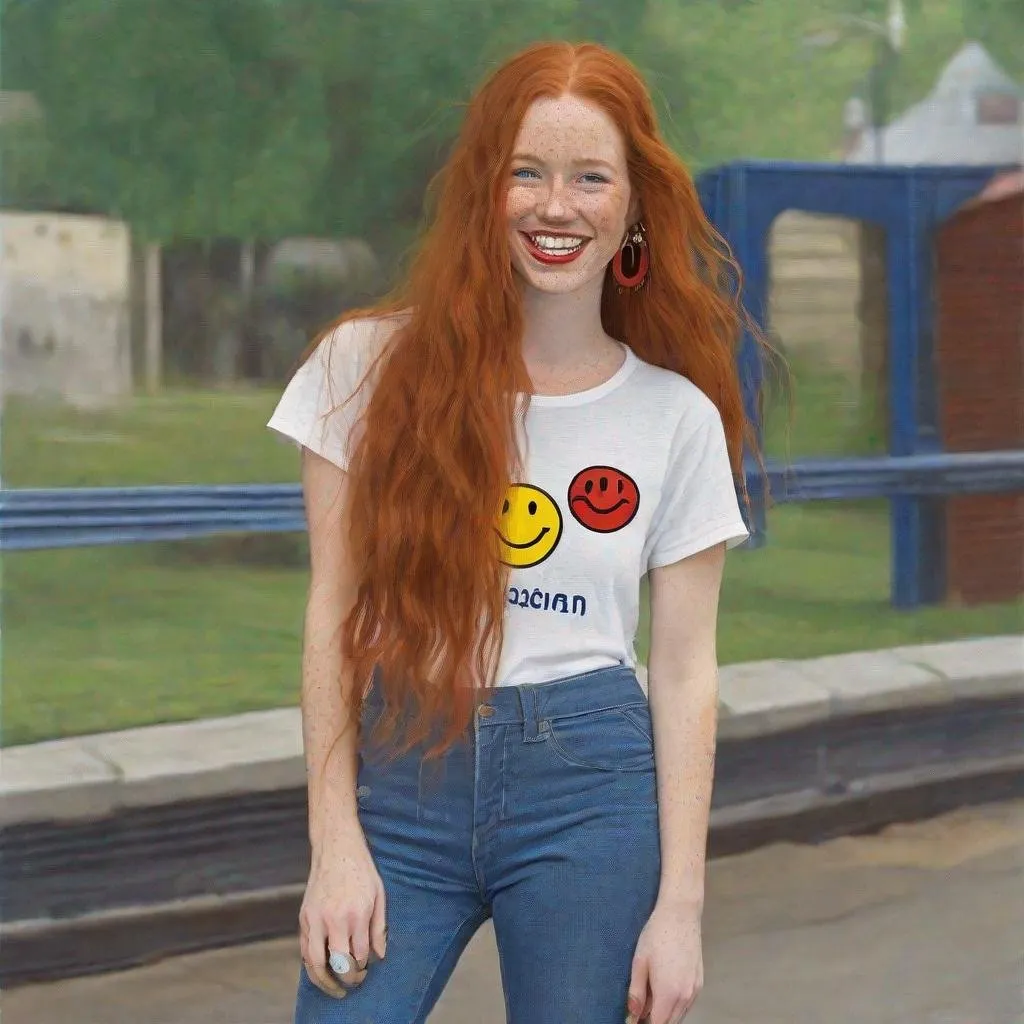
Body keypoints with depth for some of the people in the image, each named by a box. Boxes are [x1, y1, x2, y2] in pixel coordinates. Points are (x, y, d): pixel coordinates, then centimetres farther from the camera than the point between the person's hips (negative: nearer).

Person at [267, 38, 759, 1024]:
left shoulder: (677, 416, 2)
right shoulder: (371, 366, 0)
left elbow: (684, 671, 3)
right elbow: (332, 614, 1)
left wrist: (679, 906, -1)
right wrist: (334, 842, -4)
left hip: (589, 792, 0)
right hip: (399, 770, 0)